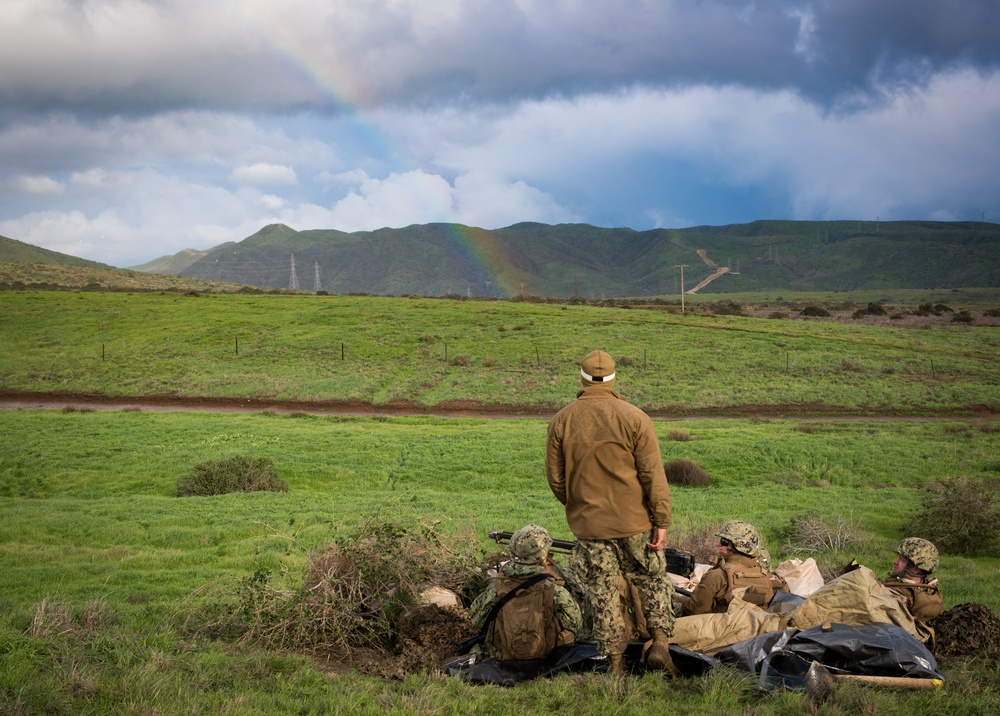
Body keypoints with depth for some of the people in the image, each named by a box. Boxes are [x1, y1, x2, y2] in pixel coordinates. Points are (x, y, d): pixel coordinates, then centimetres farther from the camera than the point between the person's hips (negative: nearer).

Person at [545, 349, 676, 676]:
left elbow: (555, 479, 5)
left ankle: (615, 662, 10)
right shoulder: (634, 418, -9)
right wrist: (662, 521, -5)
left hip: (587, 525, 2)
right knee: (653, 580, 14)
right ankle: (660, 642, 3)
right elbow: (653, 475, -10)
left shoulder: (561, 422, -1)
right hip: (634, 522, -2)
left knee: (603, 593, 8)